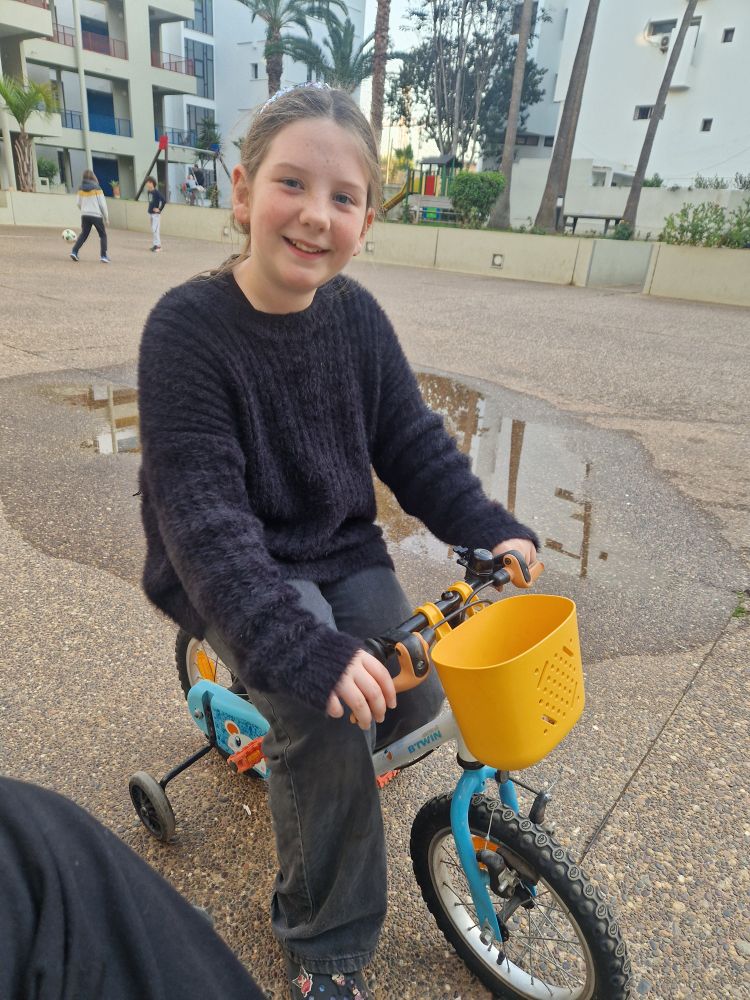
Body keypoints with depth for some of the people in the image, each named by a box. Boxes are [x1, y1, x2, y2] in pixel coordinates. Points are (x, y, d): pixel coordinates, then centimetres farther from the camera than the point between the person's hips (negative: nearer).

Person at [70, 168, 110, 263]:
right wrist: (106, 217, 0)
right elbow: (102, 203, -8)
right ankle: (103, 256, -2)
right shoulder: (96, 188, -8)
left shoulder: (81, 189, 5)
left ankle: (74, 252, 3)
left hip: (84, 215, 4)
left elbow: (78, 203, 10)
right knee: (103, 235, 9)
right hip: (96, 215, -4)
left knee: (83, 234, 16)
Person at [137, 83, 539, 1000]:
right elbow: (202, 516, -26)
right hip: (228, 571, -5)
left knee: (415, 698, -5)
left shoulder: (357, 317, -4)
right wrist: (300, 647, -35)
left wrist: (491, 530, -12)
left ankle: (303, 761, 33)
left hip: (339, 549, 5)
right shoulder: (187, 327, -19)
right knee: (327, 716, -24)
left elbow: (413, 443, 2)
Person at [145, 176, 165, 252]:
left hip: (156, 214, -9)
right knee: (153, 230, 11)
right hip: (150, 213, 9)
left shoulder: (156, 192, -15)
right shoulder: (149, 192, 9)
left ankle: (157, 245, -6)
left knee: (155, 229, -10)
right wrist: (150, 208, 13)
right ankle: (156, 244, 17)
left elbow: (164, 200, -22)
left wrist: (159, 209, -17)